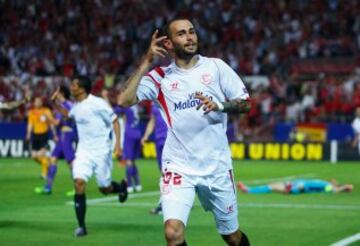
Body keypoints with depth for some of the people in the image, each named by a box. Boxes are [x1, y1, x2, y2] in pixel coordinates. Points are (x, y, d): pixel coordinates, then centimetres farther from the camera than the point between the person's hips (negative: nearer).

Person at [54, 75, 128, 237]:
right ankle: (81, 226, -9)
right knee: (79, 183, -14)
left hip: (101, 151, -5)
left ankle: (121, 187, 42)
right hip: (83, 151, 5)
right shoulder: (76, 106, 6)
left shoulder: (97, 103, -15)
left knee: (105, 189, 4)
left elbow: (114, 121, -9)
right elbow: (69, 115, 30)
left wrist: (117, 143, -17)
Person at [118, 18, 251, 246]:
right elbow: (124, 100, -12)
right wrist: (147, 62, -12)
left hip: (217, 166, 2)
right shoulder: (160, 76, 1)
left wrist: (219, 105, -15)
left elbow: (245, 103, 4)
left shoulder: (216, 67, 3)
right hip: (178, 166, -1)